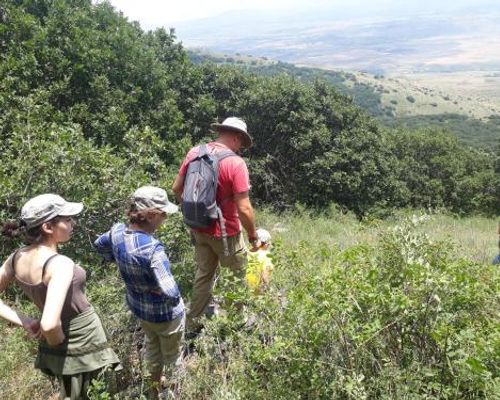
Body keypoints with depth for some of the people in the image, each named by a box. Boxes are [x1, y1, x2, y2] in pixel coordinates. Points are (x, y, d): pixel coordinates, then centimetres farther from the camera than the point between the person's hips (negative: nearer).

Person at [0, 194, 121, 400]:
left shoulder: (17, 257, -7)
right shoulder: (60, 264, -30)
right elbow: (50, 325, -38)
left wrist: (25, 322, -2)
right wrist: (57, 342, -17)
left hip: (54, 350, 7)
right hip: (82, 345, -7)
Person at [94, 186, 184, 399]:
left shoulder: (117, 231, -17)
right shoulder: (152, 249, -40)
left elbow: (100, 245, 7)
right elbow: (172, 294, -39)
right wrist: (157, 289, -18)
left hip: (137, 306, 7)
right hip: (164, 313, -7)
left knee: (151, 345, 33)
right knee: (172, 355, 22)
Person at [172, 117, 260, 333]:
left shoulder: (194, 152, -3)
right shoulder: (235, 163, -21)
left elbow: (176, 188, 5)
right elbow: (244, 209, -22)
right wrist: (254, 237, -9)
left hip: (198, 228, 6)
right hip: (225, 232, -6)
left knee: (204, 273, 22)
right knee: (240, 276, 16)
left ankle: (192, 324, 31)